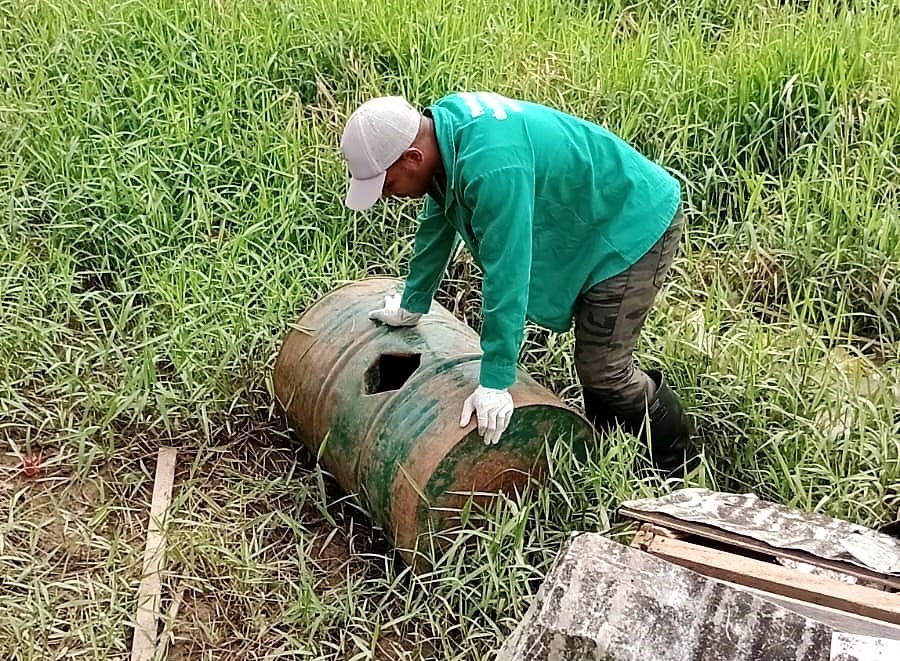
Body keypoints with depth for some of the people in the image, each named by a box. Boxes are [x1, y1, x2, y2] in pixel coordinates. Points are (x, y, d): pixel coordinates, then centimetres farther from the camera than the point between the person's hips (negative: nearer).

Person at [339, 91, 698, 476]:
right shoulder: (444, 121, -5)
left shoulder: (492, 167, -36)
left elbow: (506, 274, -33)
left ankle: (678, 468, 15)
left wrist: (495, 382, -27)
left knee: (603, 369, -6)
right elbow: (438, 224, 10)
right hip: (595, 225, 9)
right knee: (593, 359, 15)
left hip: (635, 227, -9)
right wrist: (412, 305, 21)